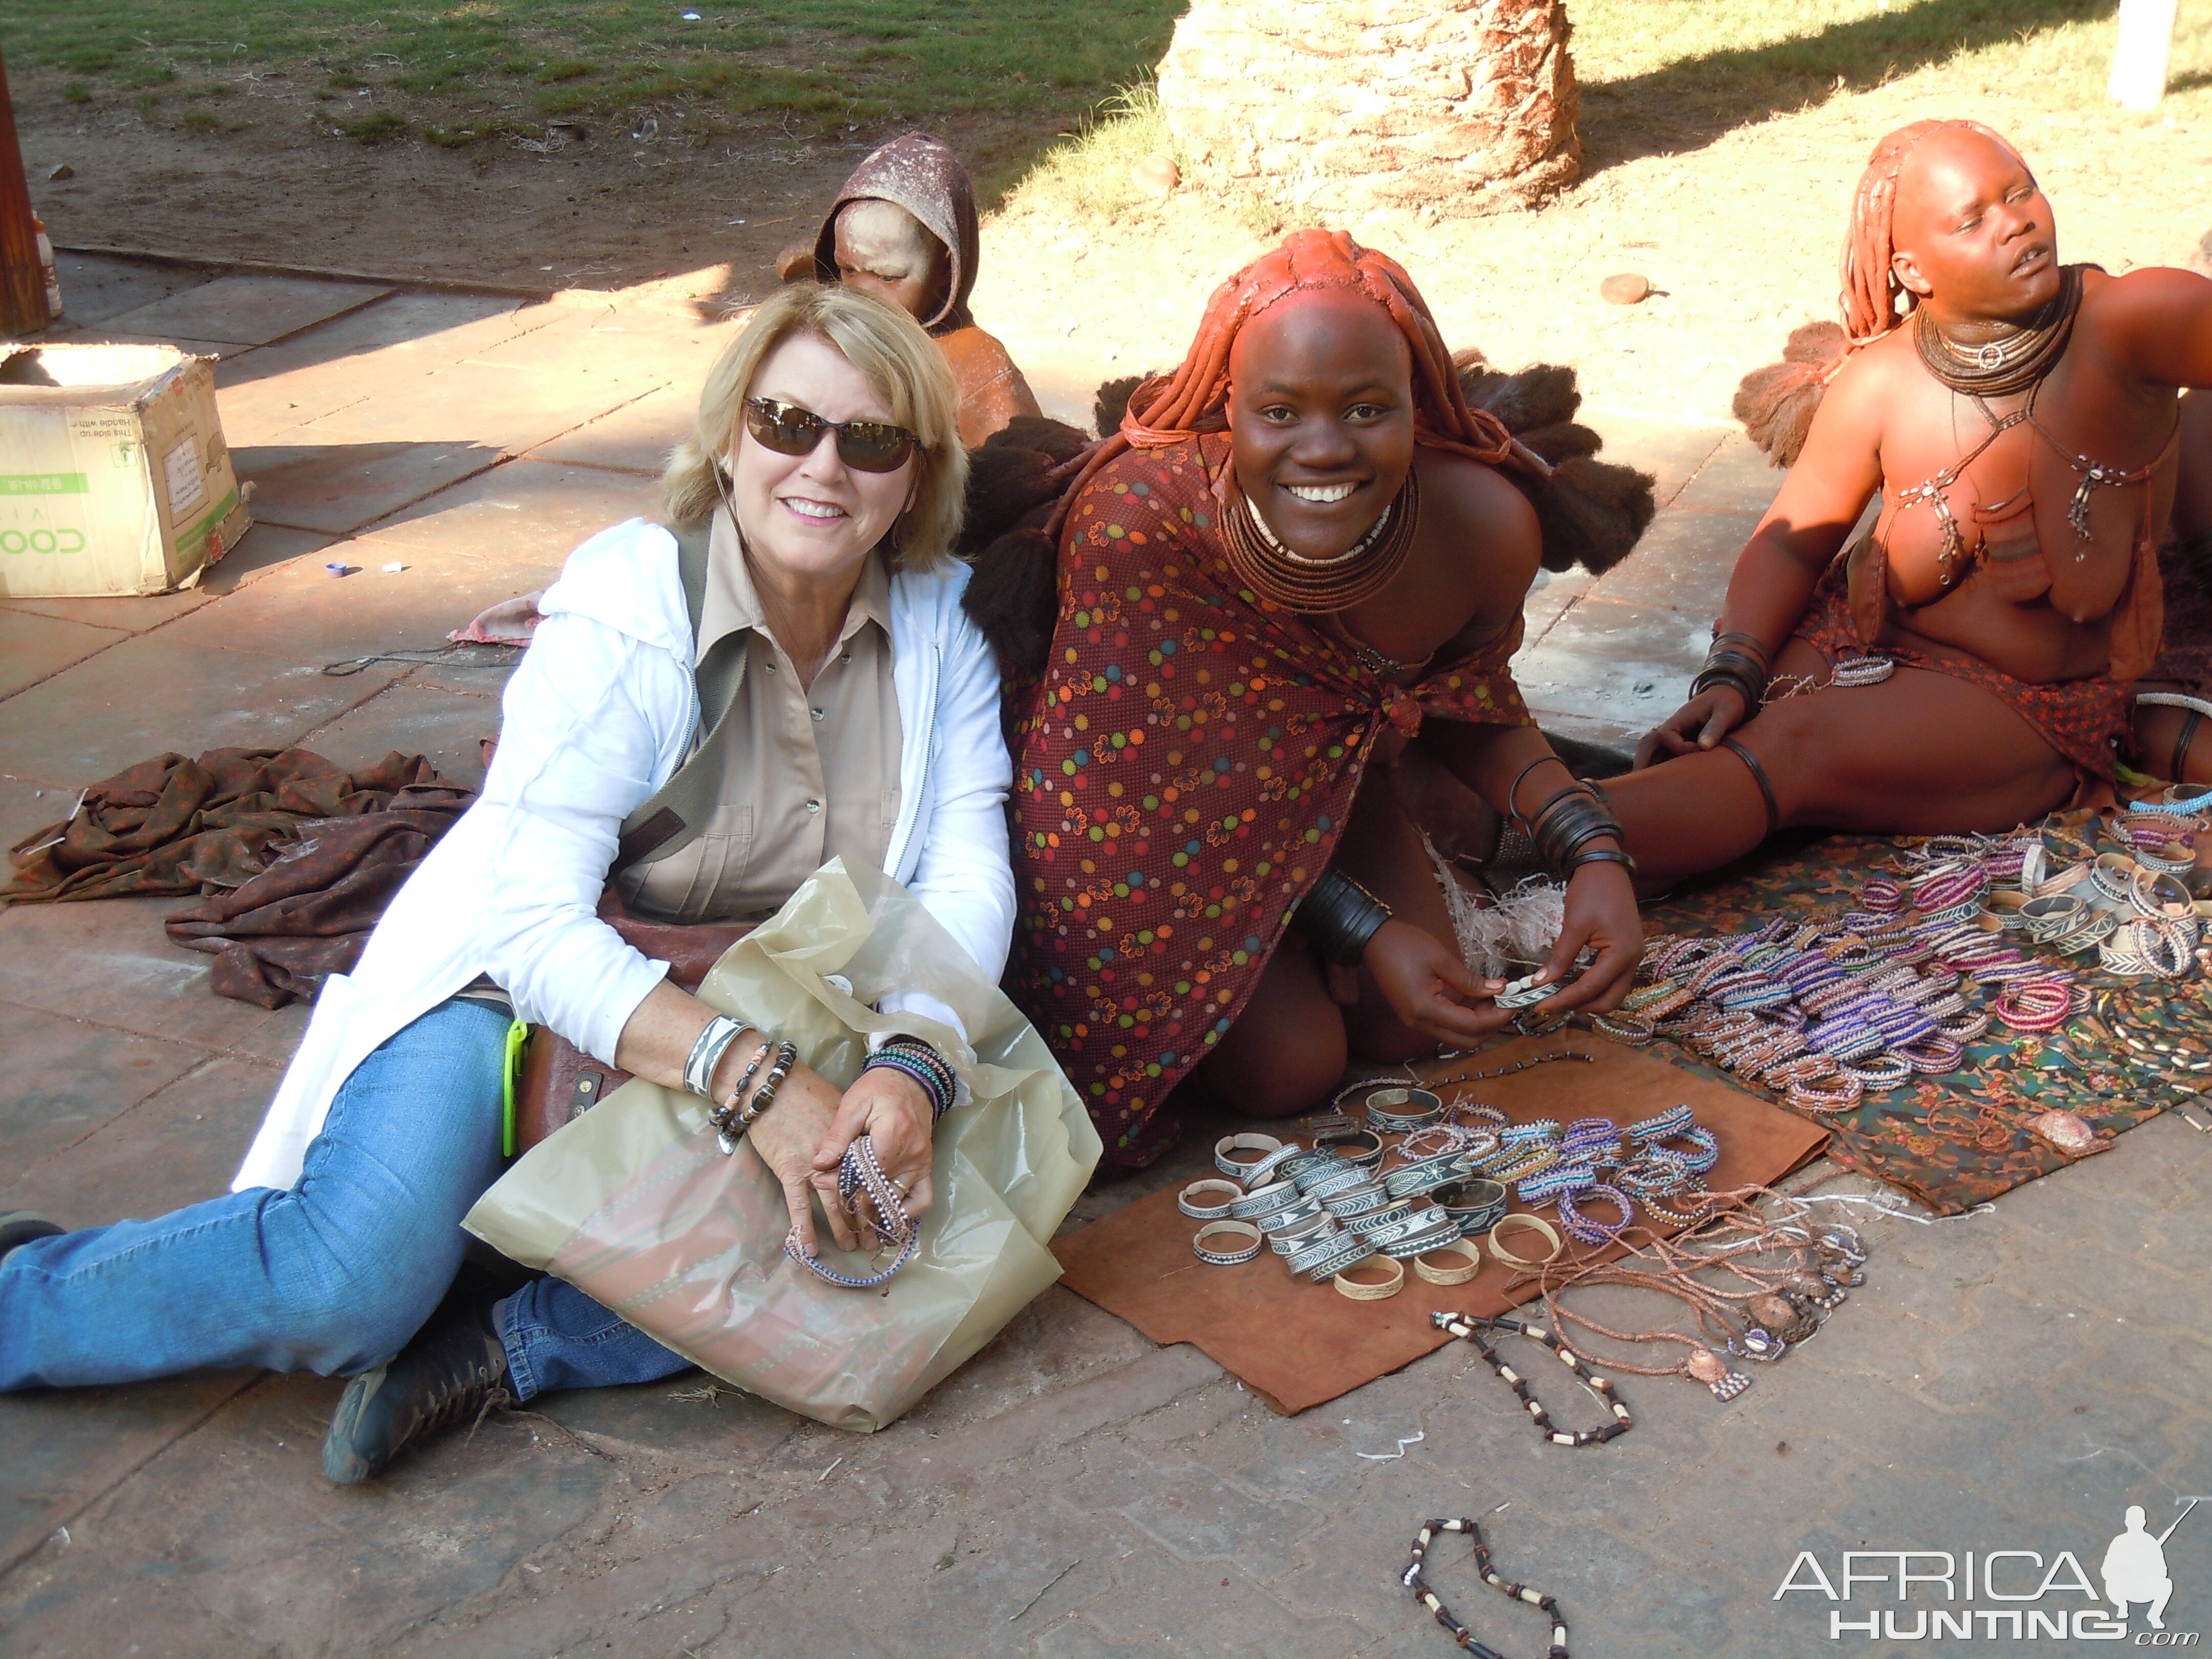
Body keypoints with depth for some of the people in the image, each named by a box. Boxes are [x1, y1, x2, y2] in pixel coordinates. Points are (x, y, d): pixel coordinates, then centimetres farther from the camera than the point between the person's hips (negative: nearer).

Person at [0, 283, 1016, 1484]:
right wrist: (748, 1071, -37)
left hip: (773, 1016, 4)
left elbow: (967, 879, -10)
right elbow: (537, 924, -25)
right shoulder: (623, 628, -18)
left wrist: (910, 1069, -30)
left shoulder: (938, 628, -5)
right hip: (527, 987, -4)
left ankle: (503, 1349, -17)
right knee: (354, 1282, -27)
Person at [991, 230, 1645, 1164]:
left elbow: (1469, 706, -3)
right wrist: (1364, 928, -27)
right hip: (1156, 818, -4)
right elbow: (1160, 781, -24)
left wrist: (1591, 853, -20)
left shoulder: (1485, 527, -26)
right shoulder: (1137, 518, -37)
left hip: (1325, 785, 4)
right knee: (1290, 1065, -13)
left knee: (1411, 1027, -1)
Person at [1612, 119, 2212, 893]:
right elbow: (1791, 542, -3)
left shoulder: (2127, 325, -16)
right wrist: (1730, 678, -16)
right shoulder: (1880, 386, -8)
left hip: (2029, 700, -6)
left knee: (1800, 751, -29)